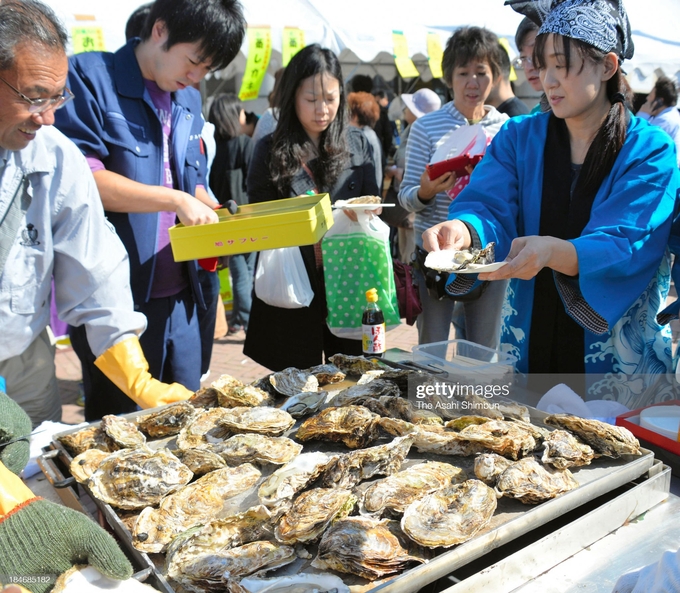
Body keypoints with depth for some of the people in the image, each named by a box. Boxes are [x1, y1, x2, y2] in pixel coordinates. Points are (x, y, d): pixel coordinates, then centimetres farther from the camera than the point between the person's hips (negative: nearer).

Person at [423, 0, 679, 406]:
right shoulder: (520, 137, 2)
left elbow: (627, 248, -21)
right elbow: (489, 209, -11)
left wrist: (553, 252, -40)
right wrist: (464, 230, -34)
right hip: (530, 347, 3)